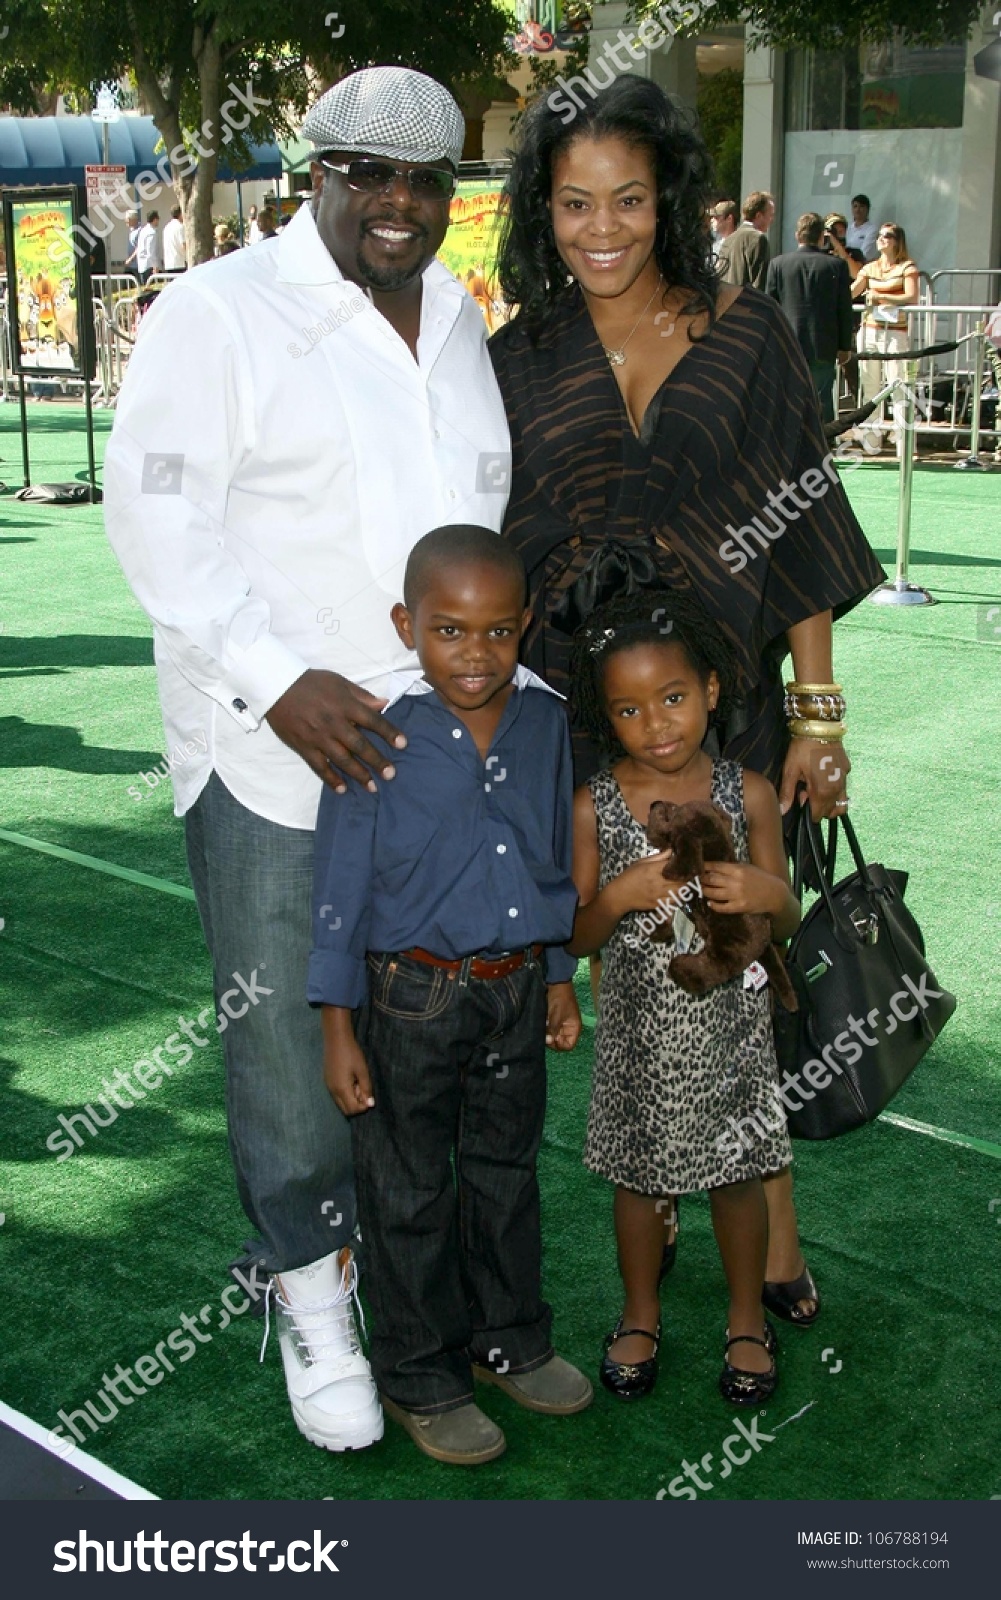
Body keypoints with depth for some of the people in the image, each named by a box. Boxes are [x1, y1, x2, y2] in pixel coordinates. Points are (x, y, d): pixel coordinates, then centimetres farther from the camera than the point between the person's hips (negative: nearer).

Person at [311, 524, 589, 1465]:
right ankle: (420, 1378, 26)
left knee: (506, 1174, 20)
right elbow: (341, 886, -11)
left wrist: (558, 979, 14)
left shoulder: (544, 723, -2)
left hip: (516, 991, 5)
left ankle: (509, 1340, 40)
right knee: (410, 1194, 9)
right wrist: (339, 1029, -10)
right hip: (412, 998, -4)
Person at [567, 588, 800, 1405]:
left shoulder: (748, 794, -8)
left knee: (738, 1175, 14)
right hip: (639, 1026, 0)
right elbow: (576, 938, -6)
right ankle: (641, 1315, 38)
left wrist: (766, 894, -24)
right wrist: (619, 897, -25)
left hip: (729, 1025, 0)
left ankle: (748, 1320, 36)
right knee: (641, 1177, 15)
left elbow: (787, 923, -1)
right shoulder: (594, 806, -9)